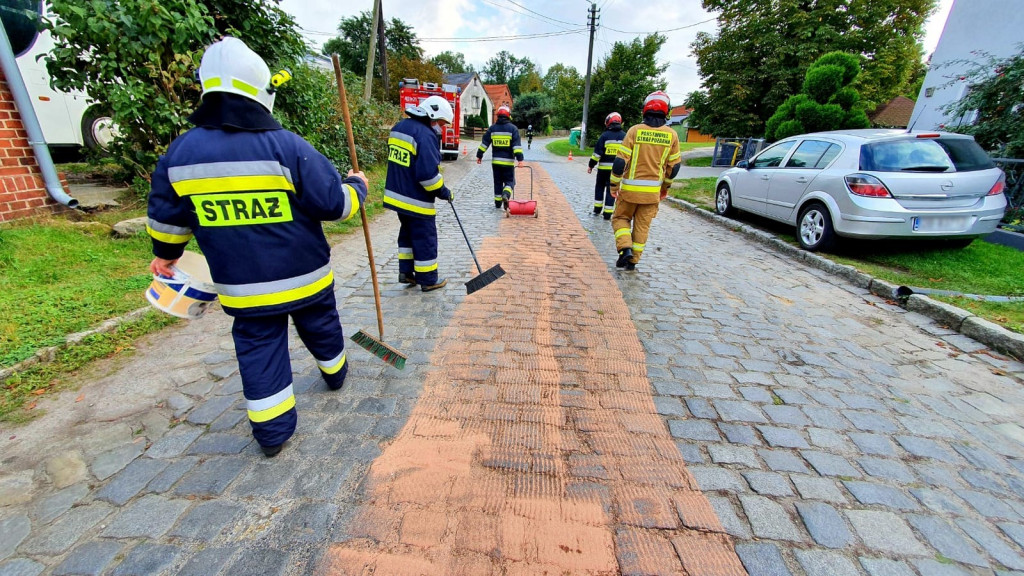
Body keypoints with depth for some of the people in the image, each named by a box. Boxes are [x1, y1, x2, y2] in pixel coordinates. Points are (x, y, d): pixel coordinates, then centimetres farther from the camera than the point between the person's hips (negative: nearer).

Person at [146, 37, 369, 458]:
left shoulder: (180, 153, -3)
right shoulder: (287, 146, -17)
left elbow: (167, 215, 9)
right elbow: (335, 203, -14)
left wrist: (165, 253, 27)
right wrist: (356, 186, 7)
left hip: (241, 285, 2)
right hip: (303, 277, -2)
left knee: (259, 348, 14)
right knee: (320, 327, 23)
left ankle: (272, 432, 22)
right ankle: (335, 373, 49)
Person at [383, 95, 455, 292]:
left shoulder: (399, 127, 10)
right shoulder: (425, 135, -19)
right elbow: (428, 173, -24)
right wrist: (443, 191, -11)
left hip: (397, 195, 9)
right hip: (416, 200, -9)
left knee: (407, 233, 21)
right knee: (425, 238, 3)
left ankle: (406, 272, 28)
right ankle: (428, 280, 13)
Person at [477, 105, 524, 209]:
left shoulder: (492, 128, 7)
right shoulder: (513, 128, -2)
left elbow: (484, 142, 7)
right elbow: (517, 145, -11)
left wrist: (479, 155, 13)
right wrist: (520, 159, -14)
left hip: (495, 161, 3)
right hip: (508, 161, -3)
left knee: (498, 182, 13)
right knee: (510, 181, 6)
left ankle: (498, 202, 16)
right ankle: (505, 195, -22)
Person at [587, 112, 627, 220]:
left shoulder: (605, 135, -6)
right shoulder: (625, 136, 5)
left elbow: (597, 152, -8)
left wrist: (591, 165, -1)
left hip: (604, 167, -2)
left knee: (599, 187, 17)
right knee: (611, 190, 6)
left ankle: (597, 209, 19)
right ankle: (607, 214, 4)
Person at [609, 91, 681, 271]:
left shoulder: (635, 131, -8)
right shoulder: (671, 135, 1)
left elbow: (620, 161, -12)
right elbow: (674, 167, 7)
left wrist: (614, 185, -2)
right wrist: (665, 187, 22)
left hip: (630, 188, -2)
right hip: (653, 191, 2)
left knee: (620, 218, 15)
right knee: (642, 226, 12)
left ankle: (625, 249, -5)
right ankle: (632, 260, 18)